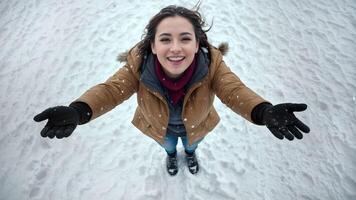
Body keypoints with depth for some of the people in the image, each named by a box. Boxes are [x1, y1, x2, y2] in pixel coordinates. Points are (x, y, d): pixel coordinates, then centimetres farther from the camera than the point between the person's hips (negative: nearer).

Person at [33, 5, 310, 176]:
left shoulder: (211, 63, -37)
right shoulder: (138, 65, -36)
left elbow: (234, 91, -40)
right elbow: (111, 90, -38)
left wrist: (264, 111, -62)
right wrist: (78, 111, -59)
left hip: (196, 125, 0)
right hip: (160, 128, 0)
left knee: (191, 144, 36)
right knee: (168, 146, 35)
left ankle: (190, 154, 75)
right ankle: (171, 156, 74)